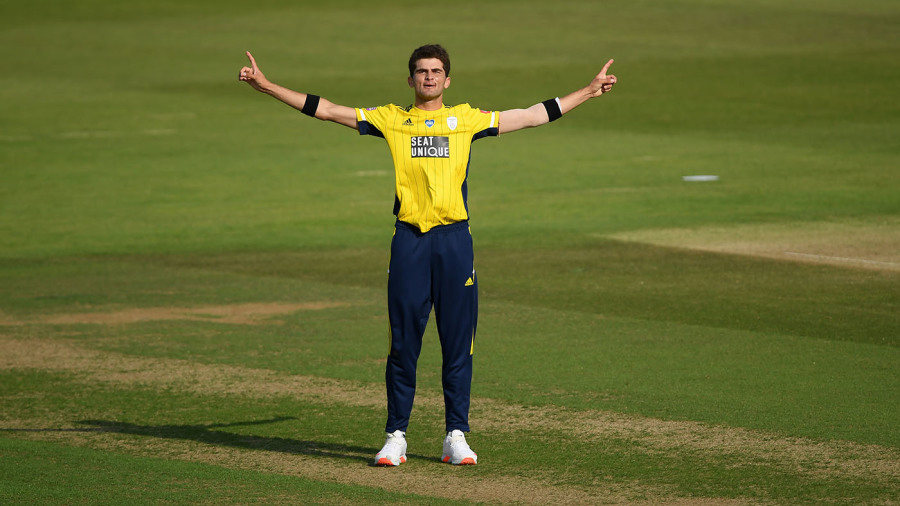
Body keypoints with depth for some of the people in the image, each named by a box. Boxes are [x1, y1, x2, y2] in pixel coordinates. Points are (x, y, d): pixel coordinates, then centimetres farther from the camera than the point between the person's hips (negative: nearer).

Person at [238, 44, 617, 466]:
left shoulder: (466, 119, 13)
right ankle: (396, 435, 8)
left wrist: (588, 92, 19)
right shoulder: (390, 119, 11)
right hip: (409, 240, -1)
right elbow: (324, 110, 10)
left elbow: (532, 116, 19)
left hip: (454, 240, 1)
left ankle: (456, 436, 10)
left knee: (458, 344, 2)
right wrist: (265, 86, 6)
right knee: (403, 344, 0)